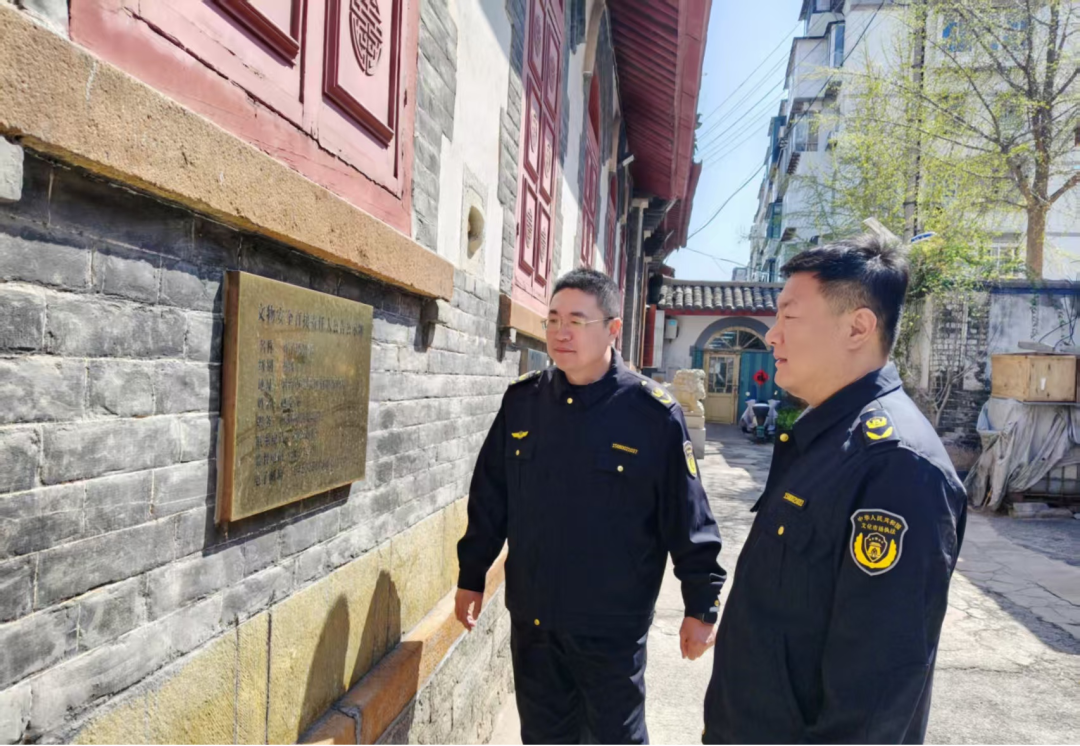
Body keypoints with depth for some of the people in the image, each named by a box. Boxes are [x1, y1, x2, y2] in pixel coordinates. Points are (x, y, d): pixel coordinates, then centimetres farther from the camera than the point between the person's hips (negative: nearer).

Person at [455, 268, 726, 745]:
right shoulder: (522, 400, -2)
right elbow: (489, 501, 6)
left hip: (612, 628, -3)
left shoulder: (653, 414, -14)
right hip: (531, 621, 4)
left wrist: (701, 606, -4)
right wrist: (471, 576, 10)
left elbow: (688, 521, -8)